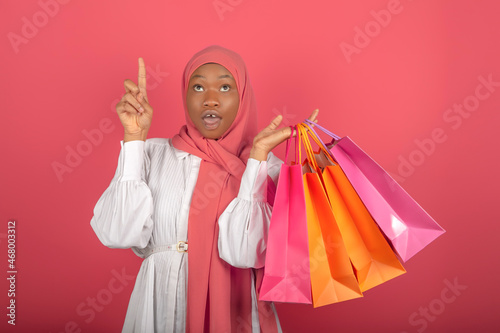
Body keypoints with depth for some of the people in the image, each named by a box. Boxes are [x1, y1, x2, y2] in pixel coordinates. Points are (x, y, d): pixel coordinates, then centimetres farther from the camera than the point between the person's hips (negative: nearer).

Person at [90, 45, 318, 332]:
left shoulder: (268, 166, -6)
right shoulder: (153, 153, -2)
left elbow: (242, 252, -20)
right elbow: (119, 235, -15)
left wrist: (258, 153, -19)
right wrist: (134, 136, -14)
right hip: (160, 308, 1)